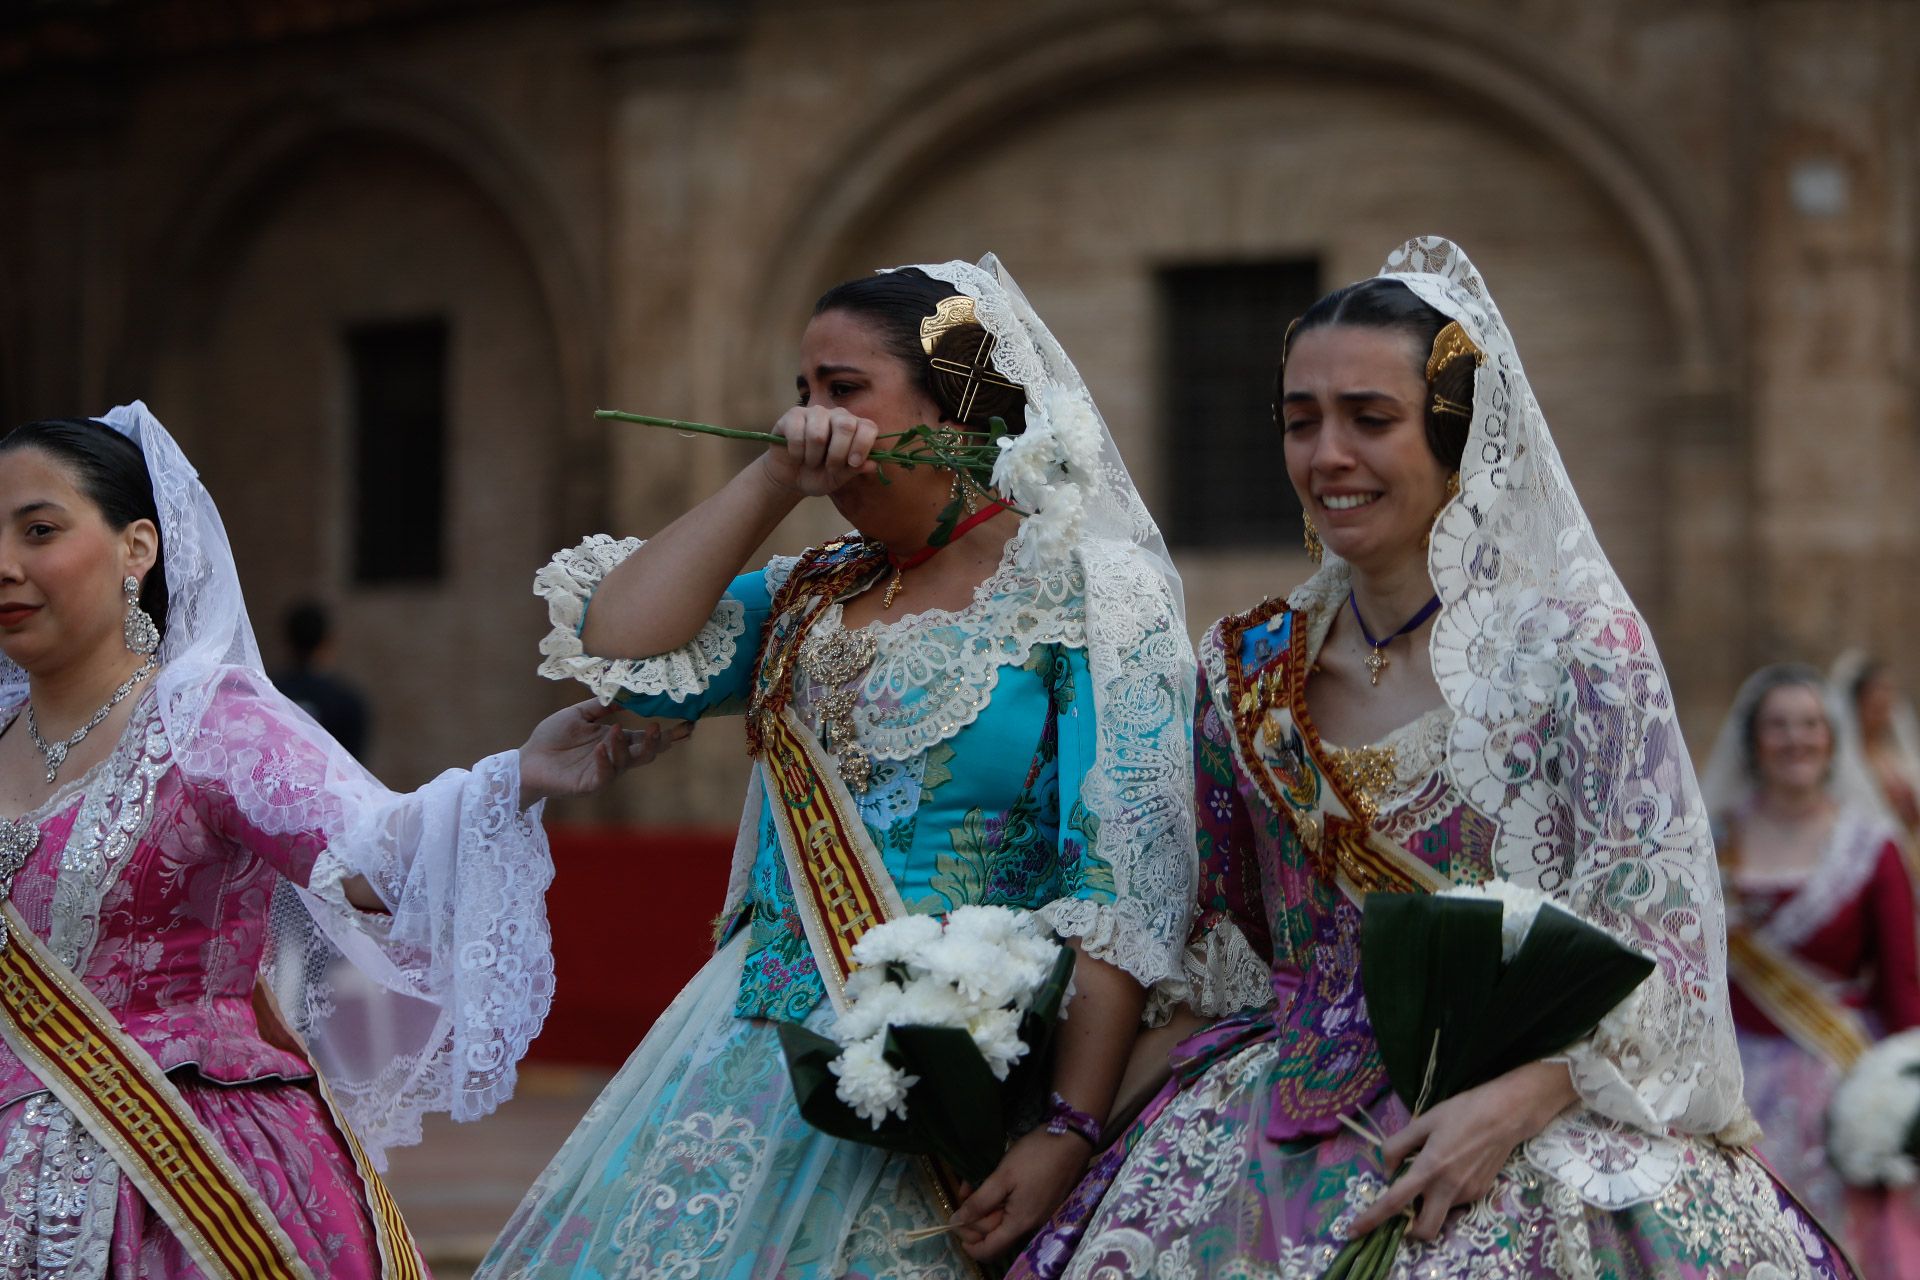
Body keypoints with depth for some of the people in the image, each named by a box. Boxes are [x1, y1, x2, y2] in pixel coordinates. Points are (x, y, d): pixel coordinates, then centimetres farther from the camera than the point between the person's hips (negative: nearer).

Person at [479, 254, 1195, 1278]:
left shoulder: (1084, 590, -7)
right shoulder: (805, 598, 14)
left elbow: (1123, 894, -14)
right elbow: (618, 645, 2)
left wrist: (1067, 1132, -22)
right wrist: (772, 482, 1)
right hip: (758, 1048, 6)